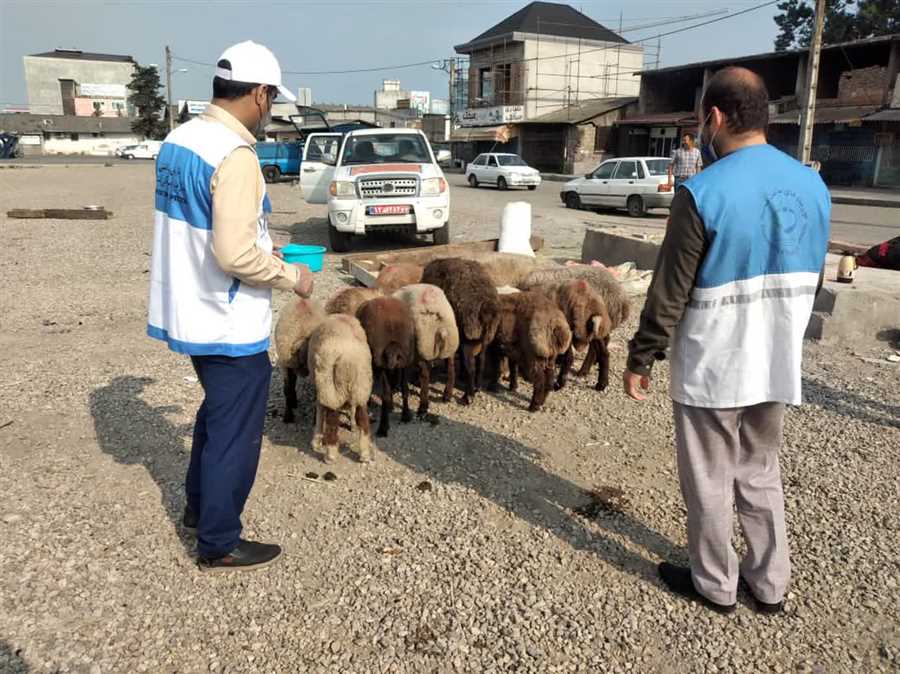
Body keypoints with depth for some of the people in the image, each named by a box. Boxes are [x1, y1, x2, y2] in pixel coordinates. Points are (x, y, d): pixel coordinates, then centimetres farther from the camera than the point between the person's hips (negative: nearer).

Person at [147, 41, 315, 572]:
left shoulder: (179, 141, 5)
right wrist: (291, 276, -12)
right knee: (235, 432, 7)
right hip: (230, 324, -9)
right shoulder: (235, 155, -23)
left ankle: (199, 506, 43)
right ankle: (219, 544, 23)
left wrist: (262, 247, 16)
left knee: (217, 413, 27)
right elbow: (234, 254, -27)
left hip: (192, 311, 9)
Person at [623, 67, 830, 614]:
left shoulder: (704, 192, -19)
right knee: (761, 474, 22)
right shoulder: (814, 186, 3)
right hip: (778, 365, 7)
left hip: (711, 368, -6)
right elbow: (811, 283, 12)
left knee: (709, 483, 11)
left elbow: (670, 293, -16)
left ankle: (715, 584, 29)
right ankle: (771, 584, 34)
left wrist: (641, 359, -5)